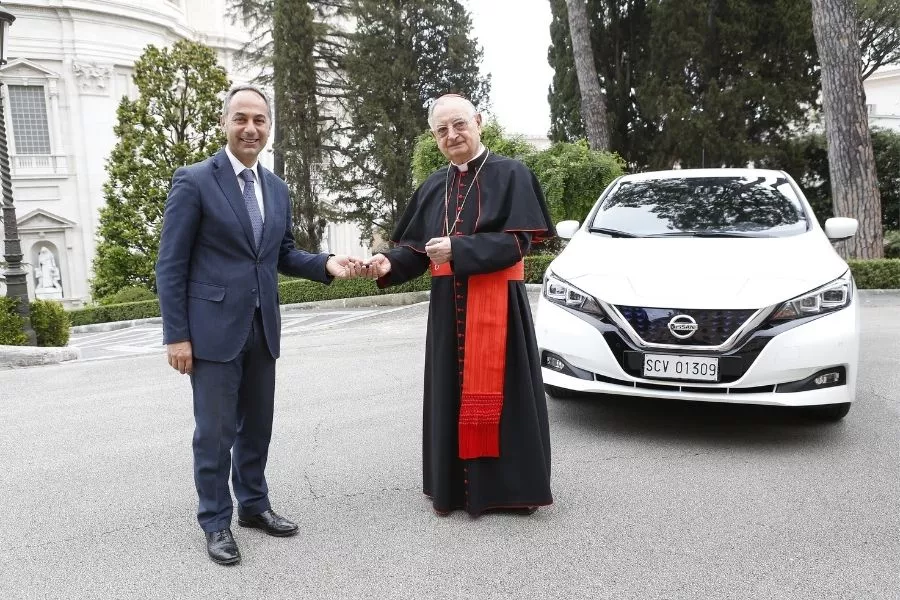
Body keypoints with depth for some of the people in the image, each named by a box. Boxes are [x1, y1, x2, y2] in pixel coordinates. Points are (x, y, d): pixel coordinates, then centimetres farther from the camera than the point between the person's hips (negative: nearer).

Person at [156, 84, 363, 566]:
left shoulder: (277, 188, 11)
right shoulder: (193, 181, -8)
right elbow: (171, 265, -8)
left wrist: (327, 264, -3)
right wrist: (176, 335, -12)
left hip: (262, 328, 6)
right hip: (213, 327, -6)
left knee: (257, 426, 16)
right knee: (216, 431, 3)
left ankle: (253, 504, 33)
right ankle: (216, 522, 19)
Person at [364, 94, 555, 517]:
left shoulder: (510, 175, -3)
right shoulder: (433, 188, 13)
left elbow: (518, 242, -13)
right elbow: (415, 247, 9)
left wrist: (458, 249, -21)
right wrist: (390, 263, -12)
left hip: (497, 303, -5)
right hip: (448, 306, 5)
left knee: (499, 391, -1)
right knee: (453, 394, 8)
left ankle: (512, 486, 12)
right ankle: (455, 485, 20)